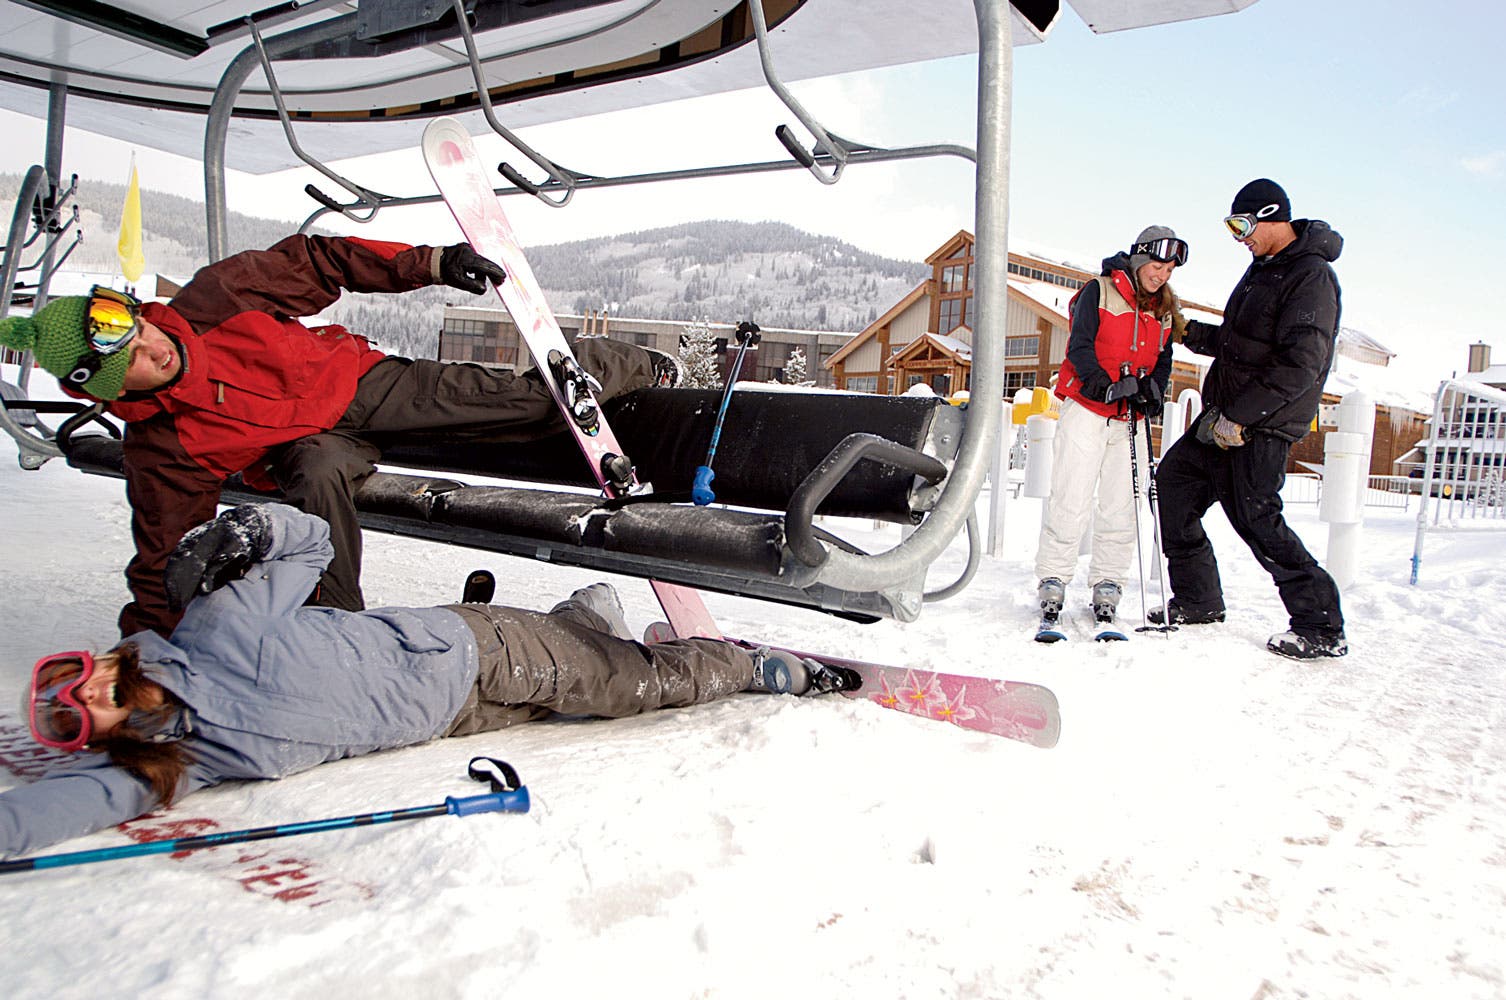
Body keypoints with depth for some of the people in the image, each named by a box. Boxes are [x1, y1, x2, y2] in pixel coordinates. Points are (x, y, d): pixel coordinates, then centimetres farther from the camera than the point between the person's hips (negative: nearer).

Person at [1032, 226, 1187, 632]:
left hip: (1129, 420, 5)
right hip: (1087, 410, -5)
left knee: (1122, 508, 3)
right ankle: (1052, 581, 2)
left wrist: (1153, 388, -5)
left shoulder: (1166, 311, 15)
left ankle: (1108, 586, 12)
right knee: (1070, 503, -8)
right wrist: (1104, 385, -20)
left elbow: (1163, 359, 16)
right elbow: (1080, 346, -8)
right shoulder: (1099, 292, -2)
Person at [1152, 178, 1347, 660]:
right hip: (1226, 415, 10)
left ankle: (1323, 628, 4)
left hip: (1262, 426, -10)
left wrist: (1237, 417, -25)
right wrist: (1189, 331, 17)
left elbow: (1299, 367, -24)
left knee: (1255, 520, -9)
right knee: (1174, 479, 9)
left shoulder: (1312, 277, -16)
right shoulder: (1263, 267, 14)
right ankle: (1198, 601, 18)